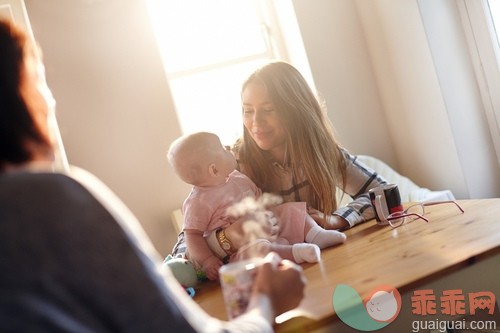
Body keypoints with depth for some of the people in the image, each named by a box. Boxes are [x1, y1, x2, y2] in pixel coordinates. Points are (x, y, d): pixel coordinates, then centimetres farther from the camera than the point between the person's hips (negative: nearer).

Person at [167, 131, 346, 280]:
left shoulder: (237, 178, 8)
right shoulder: (198, 202, -15)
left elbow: (259, 196, 22)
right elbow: (192, 235, -15)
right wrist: (207, 260, -26)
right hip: (241, 248, -9)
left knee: (292, 210, 8)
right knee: (254, 250, -41)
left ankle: (315, 234, -13)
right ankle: (295, 251, -44)